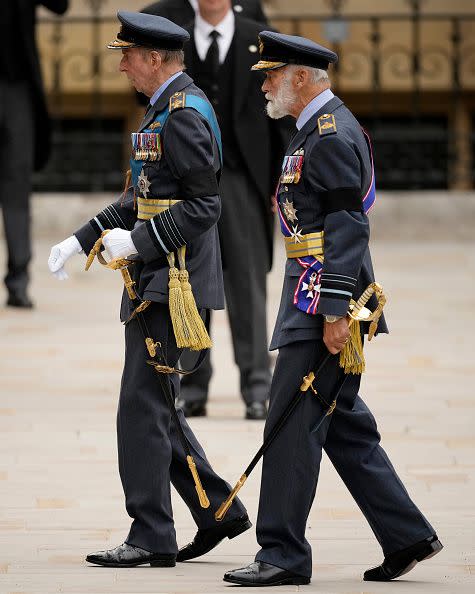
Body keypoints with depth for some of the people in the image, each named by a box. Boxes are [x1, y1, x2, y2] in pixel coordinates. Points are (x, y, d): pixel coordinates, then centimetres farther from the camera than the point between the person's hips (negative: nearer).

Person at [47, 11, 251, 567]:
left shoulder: (185, 114, -15)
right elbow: (140, 199, 21)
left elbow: (203, 205, -20)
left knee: (142, 406, -7)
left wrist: (137, 242, -21)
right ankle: (217, 508, 18)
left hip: (172, 284, -10)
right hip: (156, 281, 10)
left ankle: (151, 536, -4)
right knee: (153, 405, 13)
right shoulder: (165, 109, 17)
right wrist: (80, 240, 16)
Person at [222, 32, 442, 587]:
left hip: (324, 300, -11)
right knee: (344, 426, 12)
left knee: (293, 422, -7)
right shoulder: (315, 131, 18)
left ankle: (284, 555, -3)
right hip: (313, 297, 11)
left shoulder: (334, 134, -14)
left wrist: (335, 312, -24)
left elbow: (348, 227, -20)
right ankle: (408, 537, 16)